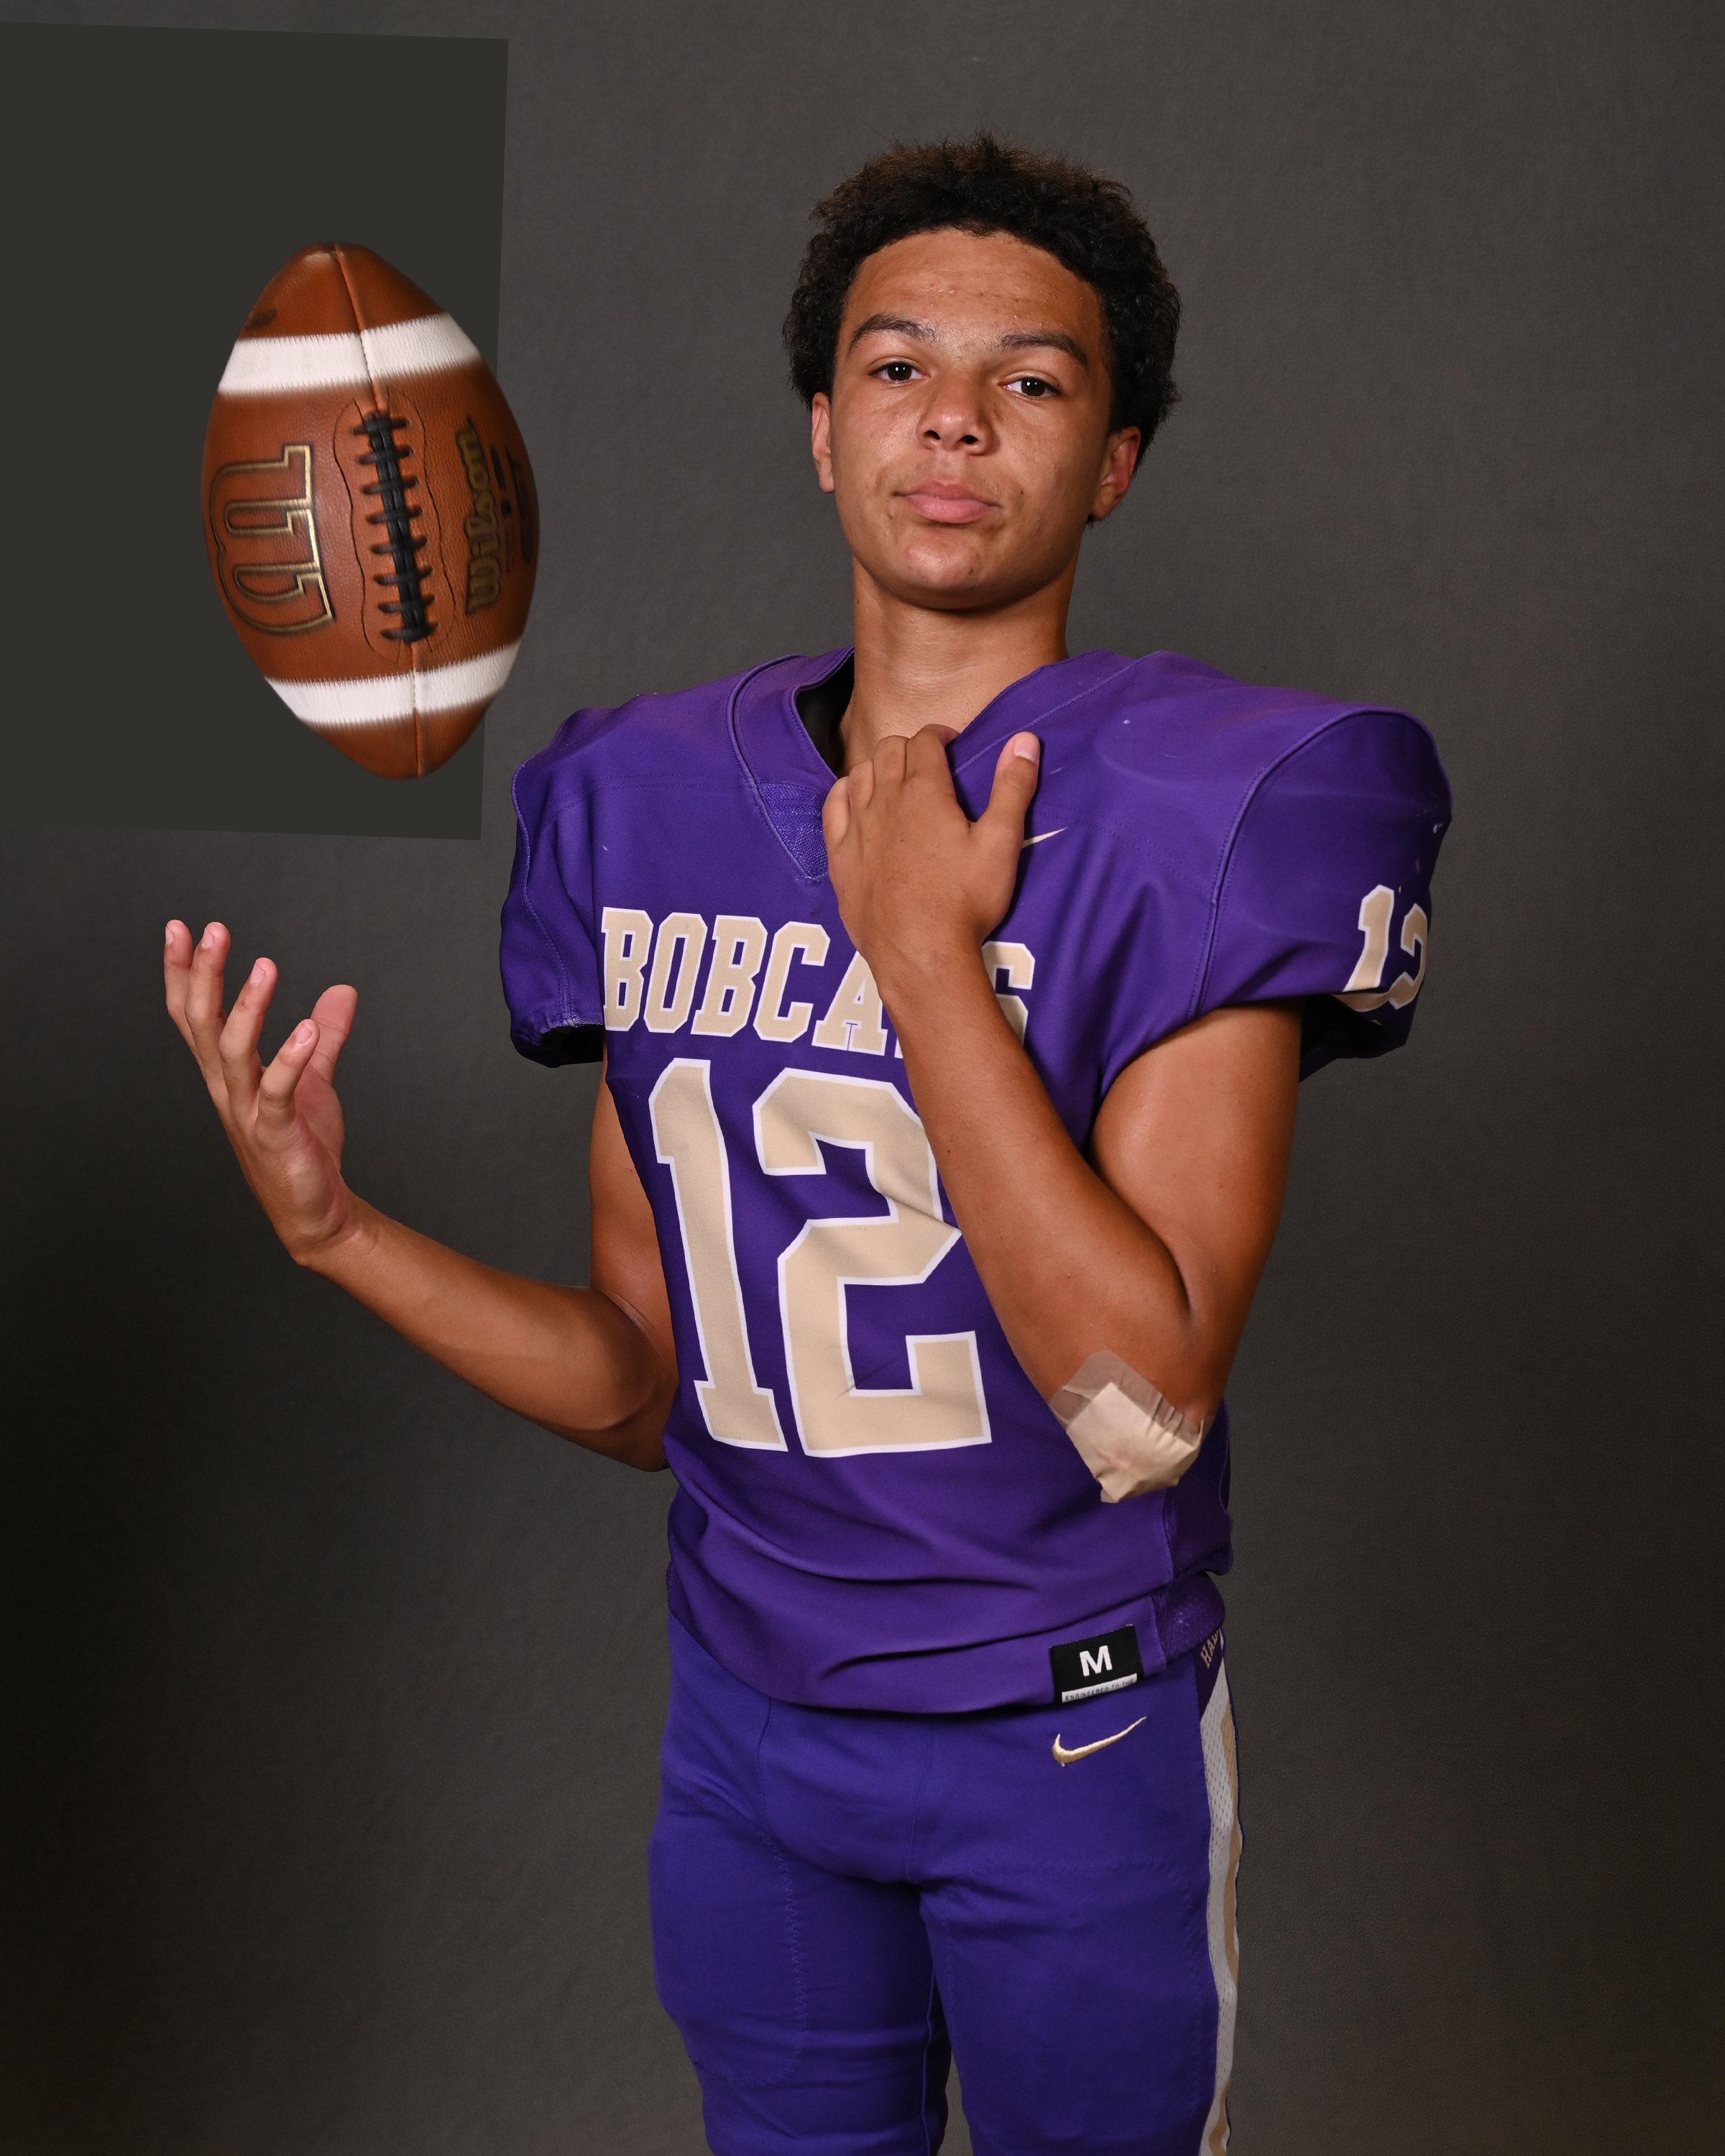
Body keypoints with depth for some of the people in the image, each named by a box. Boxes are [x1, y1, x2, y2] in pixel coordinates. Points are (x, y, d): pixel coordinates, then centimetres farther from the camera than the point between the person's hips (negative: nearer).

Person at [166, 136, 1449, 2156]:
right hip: (749, 1722, 4)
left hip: (1074, 1741, -4)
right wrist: (338, 1229, -11)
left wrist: (925, 952, -25)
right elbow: (650, 1387, 4)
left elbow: (1140, 1407, -26)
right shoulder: (650, 807, -1)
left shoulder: (1209, 816, -16)